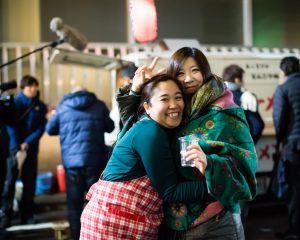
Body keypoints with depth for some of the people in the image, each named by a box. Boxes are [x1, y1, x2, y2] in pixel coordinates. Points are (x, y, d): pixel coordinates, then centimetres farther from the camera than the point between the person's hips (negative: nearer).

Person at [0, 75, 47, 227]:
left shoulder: (41, 106, 6)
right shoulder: (15, 103, -1)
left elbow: (41, 128, -1)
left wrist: (27, 143, -15)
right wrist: (18, 148, -17)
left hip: (31, 149, 3)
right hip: (14, 147, -3)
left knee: (30, 182, 4)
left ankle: (27, 214, 11)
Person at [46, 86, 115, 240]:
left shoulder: (63, 107, 9)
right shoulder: (99, 105, 7)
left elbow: (50, 129, 19)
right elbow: (110, 127, 18)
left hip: (71, 161, 1)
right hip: (95, 160, 0)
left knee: (74, 204, 6)